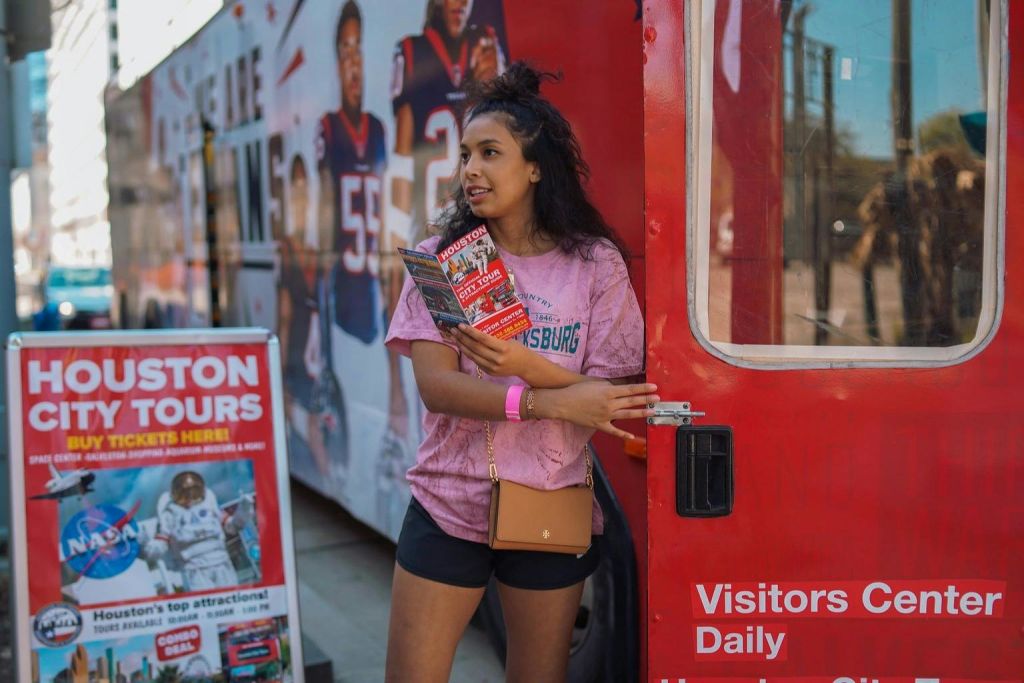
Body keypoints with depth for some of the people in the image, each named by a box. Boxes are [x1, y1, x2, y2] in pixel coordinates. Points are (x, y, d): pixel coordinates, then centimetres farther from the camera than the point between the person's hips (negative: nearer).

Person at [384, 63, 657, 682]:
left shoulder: (596, 263, -3)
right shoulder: (441, 257, -1)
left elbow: (613, 400, -7)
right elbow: (436, 386, -12)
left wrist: (529, 366, -25)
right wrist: (556, 402, -22)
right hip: (448, 507, 1)